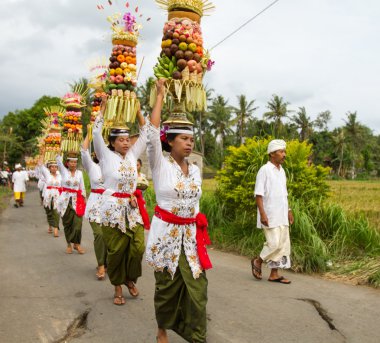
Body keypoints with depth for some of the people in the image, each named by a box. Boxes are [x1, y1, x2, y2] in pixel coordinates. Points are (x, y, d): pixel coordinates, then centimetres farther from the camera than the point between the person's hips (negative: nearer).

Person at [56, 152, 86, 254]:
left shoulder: (79, 173, 7)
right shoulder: (64, 171, 4)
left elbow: (82, 187, 10)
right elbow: (59, 160, -10)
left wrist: (83, 199, 8)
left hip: (76, 200, 1)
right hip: (65, 199, 0)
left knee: (78, 222, -8)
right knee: (67, 223, 4)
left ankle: (77, 244, 3)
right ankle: (69, 244, 16)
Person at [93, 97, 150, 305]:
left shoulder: (132, 155, 9)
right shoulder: (106, 156, -1)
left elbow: (145, 133, 10)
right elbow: (96, 133, -11)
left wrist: (137, 109, 6)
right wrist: (103, 107, -8)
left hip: (133, 208, 4)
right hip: (113, 209, -3)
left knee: (137, 247, 0)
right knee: (116, 250, 3)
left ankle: (130, 279, 26)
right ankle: (118, 286, 21)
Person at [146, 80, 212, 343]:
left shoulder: (195, 169, 8)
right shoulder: (160, 165, -7)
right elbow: (152, 133, -19)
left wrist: (199, 231, 15)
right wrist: (161, 95, -11)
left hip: (190, 234, 4)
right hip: (165, 233, -4)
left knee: (197, 287, 0)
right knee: (167, 286, 8)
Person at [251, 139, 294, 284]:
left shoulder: (281, 171, 13)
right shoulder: (264, 170, -10)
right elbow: (258, 194, -14)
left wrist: (289, 210, 16)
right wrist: (262, 214, -20)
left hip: (282, 216, 8)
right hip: (270, 216, -8)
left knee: (283, 244, 7)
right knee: (274, 243, -10)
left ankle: (274, 274, 15)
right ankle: (257, 261, 15)